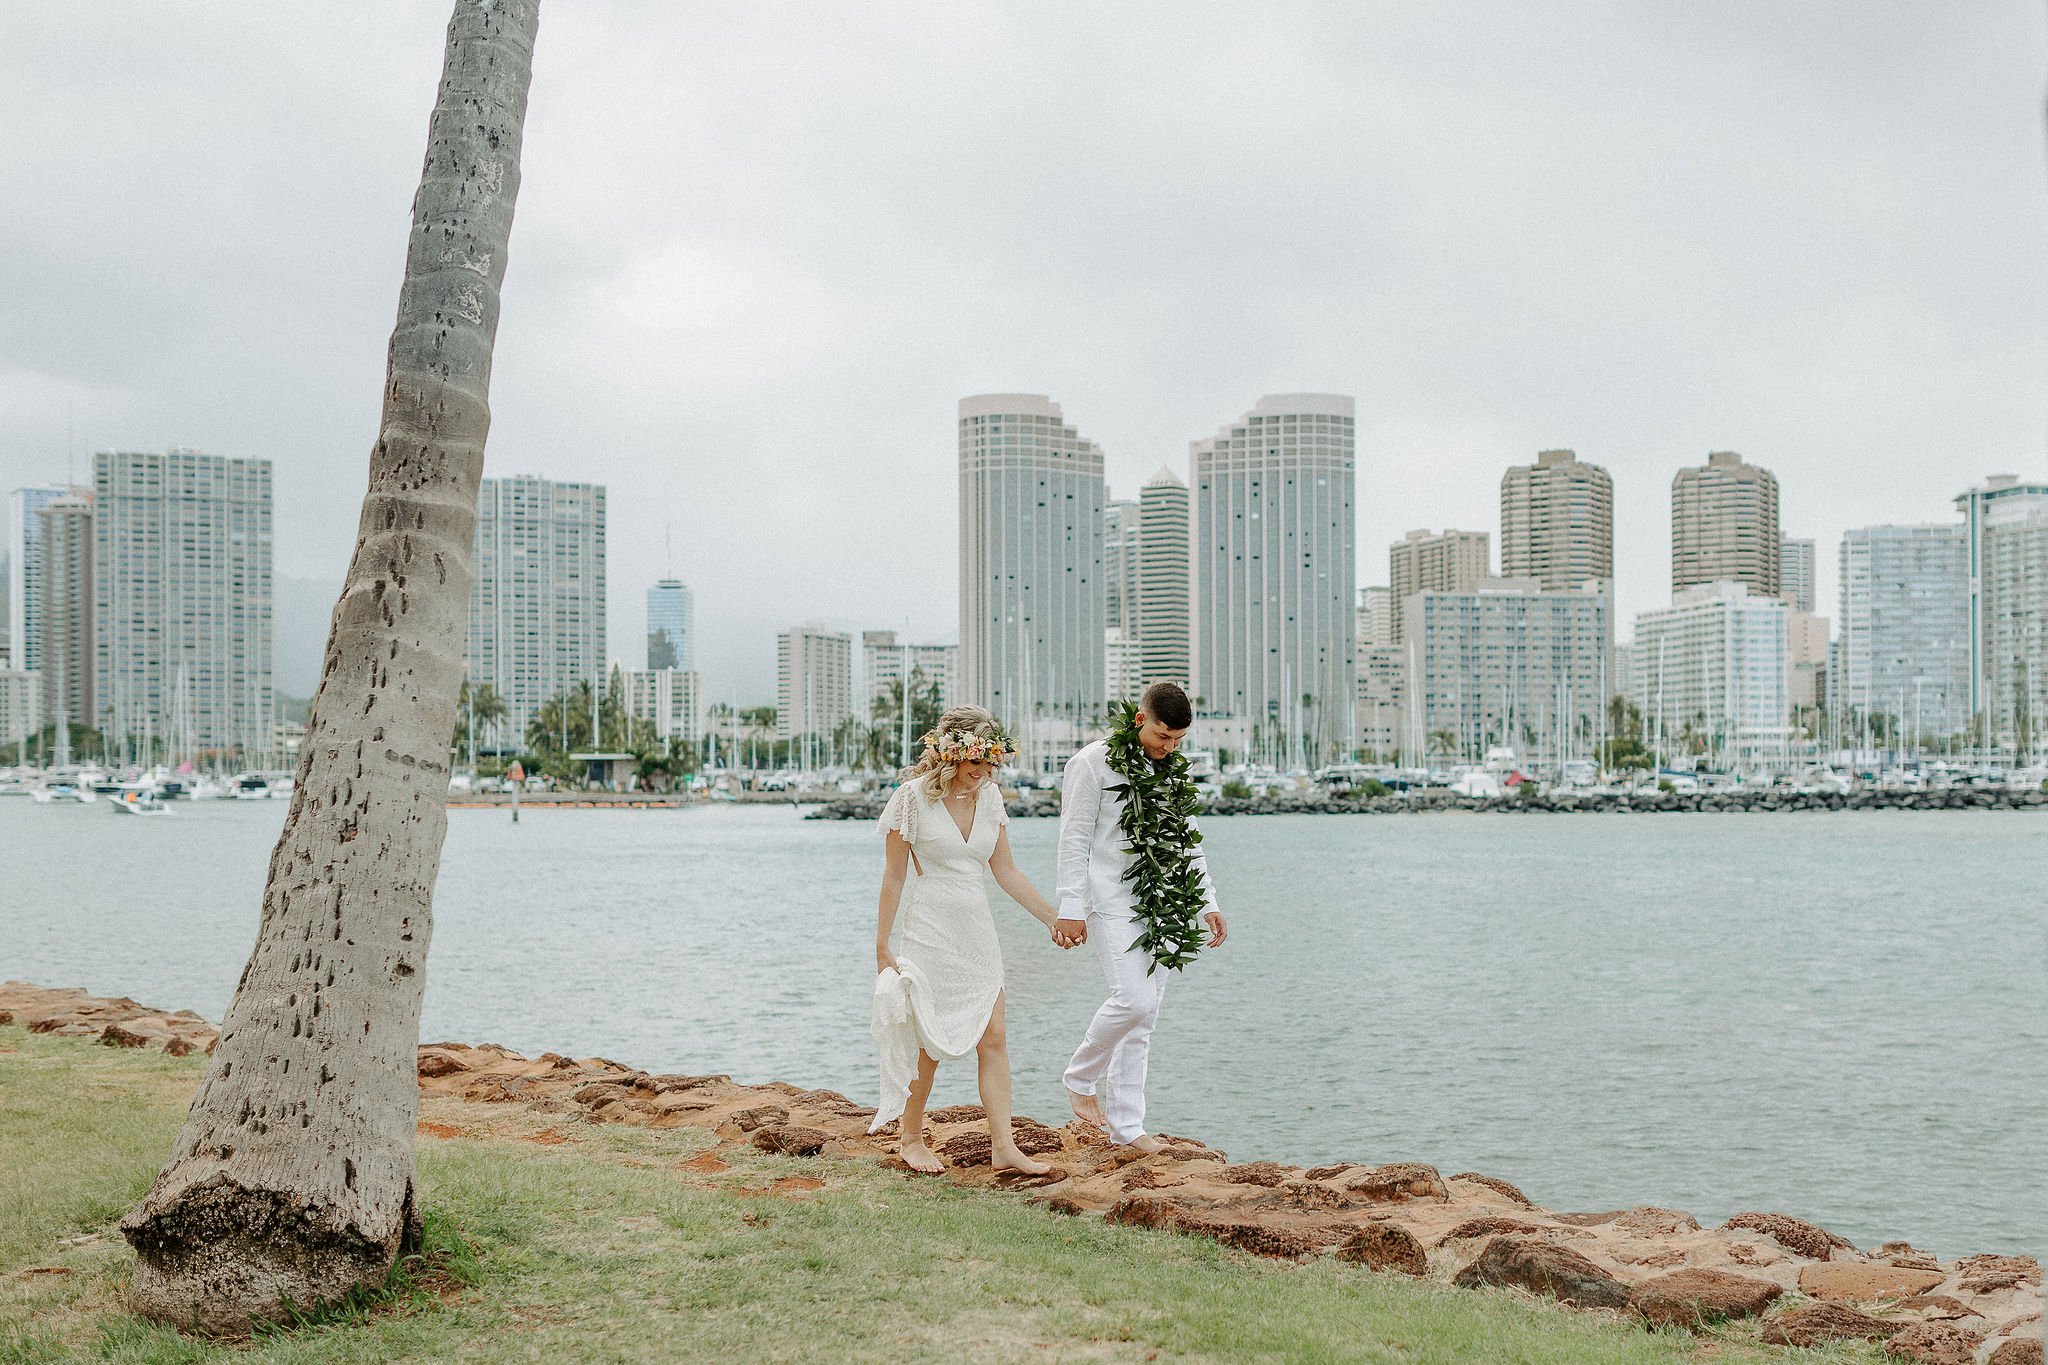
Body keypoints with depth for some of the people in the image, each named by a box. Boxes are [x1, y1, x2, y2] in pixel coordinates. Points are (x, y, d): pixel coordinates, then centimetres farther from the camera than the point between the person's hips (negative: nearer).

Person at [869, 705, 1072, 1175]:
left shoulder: (989, 797, 5)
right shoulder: (914, 796, -9)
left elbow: (1006, 871, 11)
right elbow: (893, 877, -5)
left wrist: (1054, 919, 8)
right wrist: (882, 948, -6)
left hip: (977, 929, 5)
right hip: (929, 928, -5)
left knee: (993, 1038, -1)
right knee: (929, 1042, 2)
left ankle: (1003, 1146, 2)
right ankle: (911, 1140, 19)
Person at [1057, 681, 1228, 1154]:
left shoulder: (1172, 769, 13)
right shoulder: (1094, 763, -6)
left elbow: (1188, 838, 19)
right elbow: (1075, 839, -8)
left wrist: (1208, 902, 14)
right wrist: (1070, 908, -11)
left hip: (1159, 903, 6)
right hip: (1112, 902, -6)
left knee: (1143, 1018, 4)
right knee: (1134, 999, -18)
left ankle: (1125, 1127, 10)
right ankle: (1080, 1079, 7)